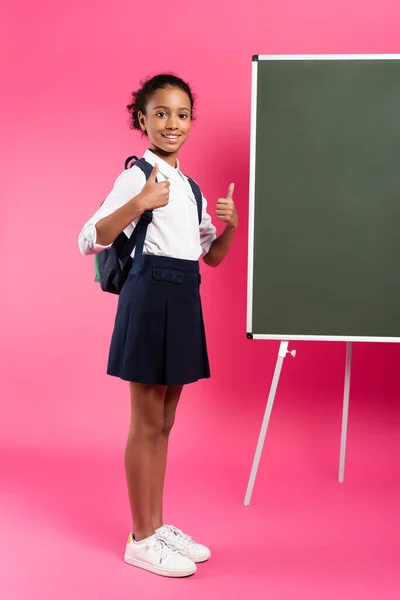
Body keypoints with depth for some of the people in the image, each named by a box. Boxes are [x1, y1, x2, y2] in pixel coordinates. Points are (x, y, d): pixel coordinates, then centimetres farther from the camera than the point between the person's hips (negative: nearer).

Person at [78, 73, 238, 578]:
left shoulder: (189, 186, 16)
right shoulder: (136, 174, -7)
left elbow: (212, 256, 20)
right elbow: (89, 241, -17)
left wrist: (230, 224, 1)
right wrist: (138, 204, -29)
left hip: (184, 299, 8)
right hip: (150, 294, -8)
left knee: (163, 423, 15)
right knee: (146, 424, 0)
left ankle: (158, 524, 28)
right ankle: (141, 539, 14)